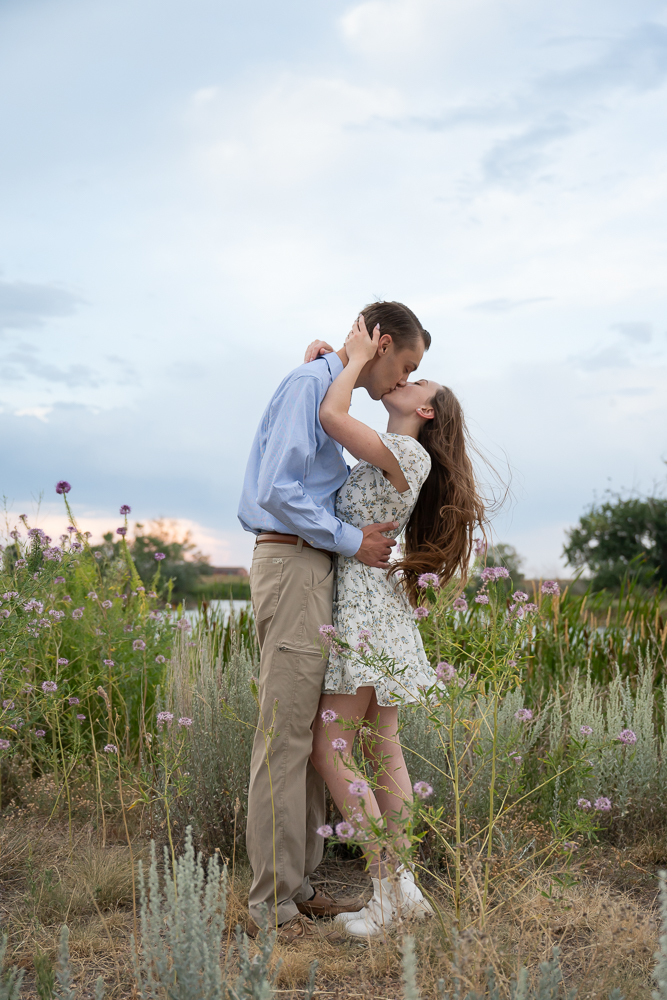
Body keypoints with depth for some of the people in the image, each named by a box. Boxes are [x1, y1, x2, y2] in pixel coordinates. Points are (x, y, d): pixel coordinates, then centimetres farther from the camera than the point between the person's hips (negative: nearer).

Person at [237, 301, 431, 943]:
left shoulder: (331, 391, 21)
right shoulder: (311, 383, -10)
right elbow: (278, 491, -19)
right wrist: (352, 541, -13)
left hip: (311, 568, 10)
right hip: (293, 562, -10)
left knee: (310, 733, 11)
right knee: (284, 735, -8)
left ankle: (297, 886, 18)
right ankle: (271, 905, -2)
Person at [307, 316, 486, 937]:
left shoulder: (408, 454, -11)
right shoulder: (383, 459, 16)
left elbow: (330, 416, -21)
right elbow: (324, 421, 23)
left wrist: (359, 357, -7)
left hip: (367, 613, -9)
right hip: (376, 618, 9)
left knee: (330, 750, -8)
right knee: (382, 749, 8)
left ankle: (389, 888, -5)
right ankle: (404, 888, 12)